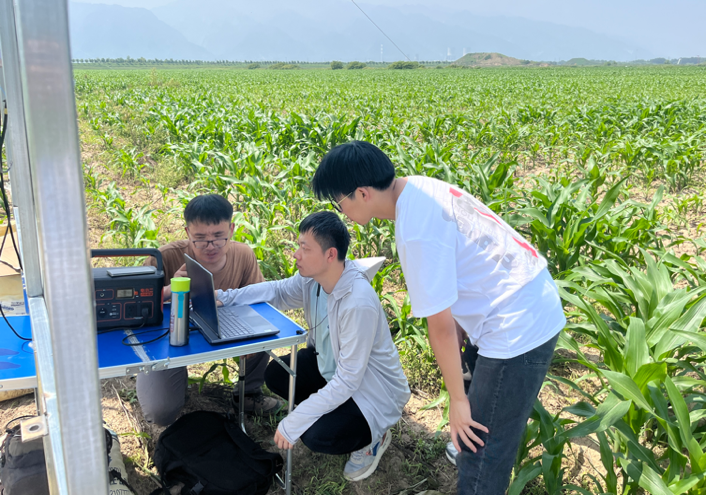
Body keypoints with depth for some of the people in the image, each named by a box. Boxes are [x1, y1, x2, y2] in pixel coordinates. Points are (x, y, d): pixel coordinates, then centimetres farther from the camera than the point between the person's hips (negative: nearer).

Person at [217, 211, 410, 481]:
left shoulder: (359, 304, -36)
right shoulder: (313, 277, -13)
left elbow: (348, 381, -32)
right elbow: (277, 291, 5)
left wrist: (292, 424, -28)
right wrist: (224, 296, -9)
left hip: (371, 390, -8)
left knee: (317, 436, -26)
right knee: (276, 375, -4)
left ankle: (372, 437, 6)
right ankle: (329, 411, 16)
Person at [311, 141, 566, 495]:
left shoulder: (416, 232, -28)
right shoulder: (419, 187, 1)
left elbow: (441, 327, -21)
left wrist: (457, 399, -10)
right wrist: (460, 332, 11)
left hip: (519, 328, -10)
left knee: (481, 445, 2)